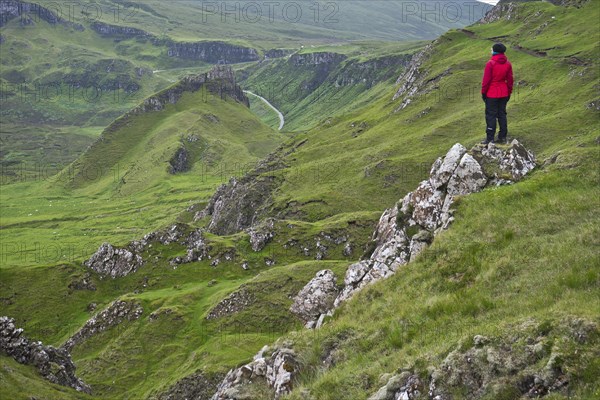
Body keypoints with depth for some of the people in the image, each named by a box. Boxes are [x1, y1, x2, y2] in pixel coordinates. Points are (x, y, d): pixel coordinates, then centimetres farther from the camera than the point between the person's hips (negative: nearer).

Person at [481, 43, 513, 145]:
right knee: (502, 114, 13)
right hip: (503, 93, 6)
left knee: (491, 115, -1)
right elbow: (510, 80, 7)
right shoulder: (508, 64, 2)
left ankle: (490, 138, 0)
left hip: (492, 94, -6)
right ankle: (502, 137, 16)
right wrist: (509, 93, 16)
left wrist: (483, 92, -3)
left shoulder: (490, 64, -16)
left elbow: (486, 80, -13)